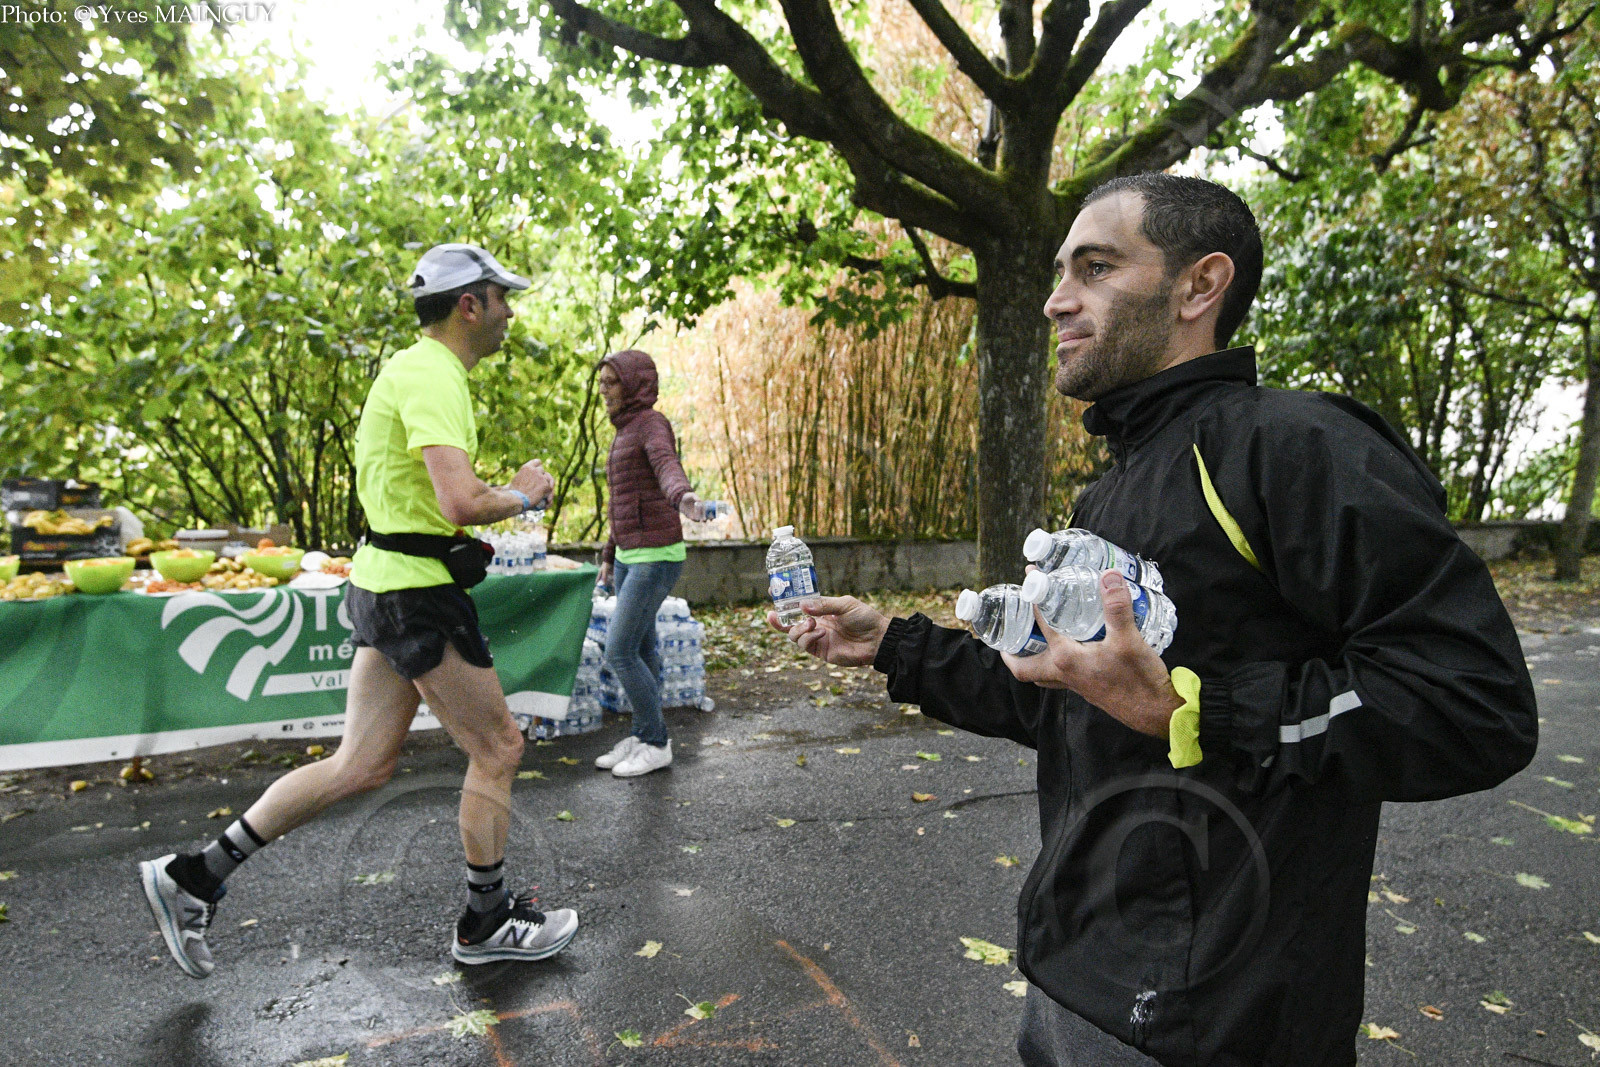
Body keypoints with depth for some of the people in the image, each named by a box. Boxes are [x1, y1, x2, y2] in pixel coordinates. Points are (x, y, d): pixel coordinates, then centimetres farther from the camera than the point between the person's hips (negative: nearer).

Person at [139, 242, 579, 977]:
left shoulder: (418, 369, 16)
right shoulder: (431, 377, -18)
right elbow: (460, 503, -30)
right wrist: (521, 495, -11)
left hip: (386, 586, 10)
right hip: (416, 593, -10)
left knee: (362, 764, 14)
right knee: (497, 749, 4)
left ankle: (194, 876, 24)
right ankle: (486, 923, 21)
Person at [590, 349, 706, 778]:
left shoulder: (653, 423, -12)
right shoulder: (627, 430, 16)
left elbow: (668, 467, -35)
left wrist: (682, 498, -57)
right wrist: (610, 554, 24)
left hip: (656, 557, -9)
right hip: (630, 554, 9)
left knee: (619, 653, -8)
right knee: (641, 650, 14)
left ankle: (657, 743, 7)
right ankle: (642, 736, 25)